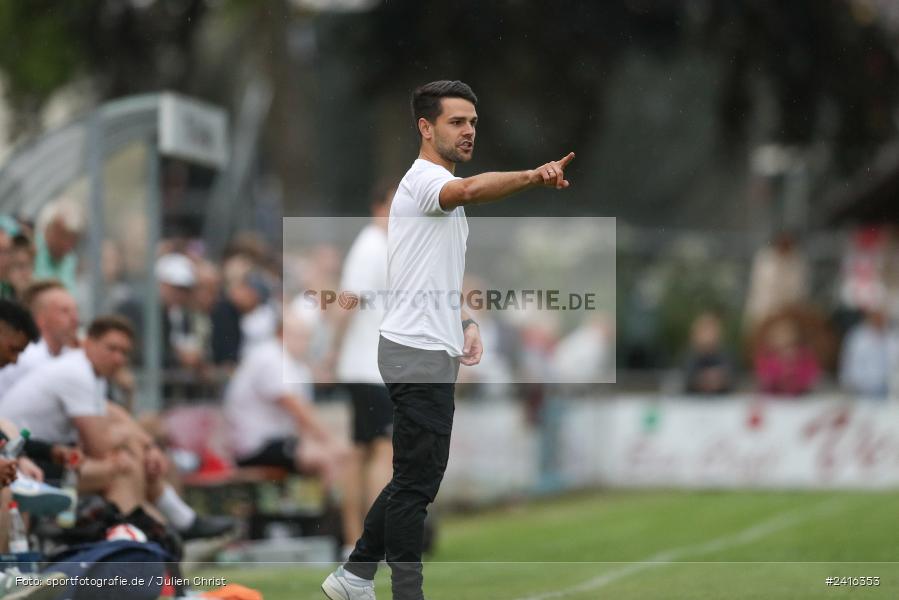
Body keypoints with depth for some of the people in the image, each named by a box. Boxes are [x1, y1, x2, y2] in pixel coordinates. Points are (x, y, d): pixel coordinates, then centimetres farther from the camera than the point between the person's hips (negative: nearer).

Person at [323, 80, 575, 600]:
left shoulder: (443, 192, 19)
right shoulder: (425, 179, -14)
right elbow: (472, 190, -39)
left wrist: (467, 323, 10)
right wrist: (533, 177, -56)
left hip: (431, 353, 10)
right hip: (420, 356, -10)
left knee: (415, 481, 16)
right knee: (415, 484, -6)